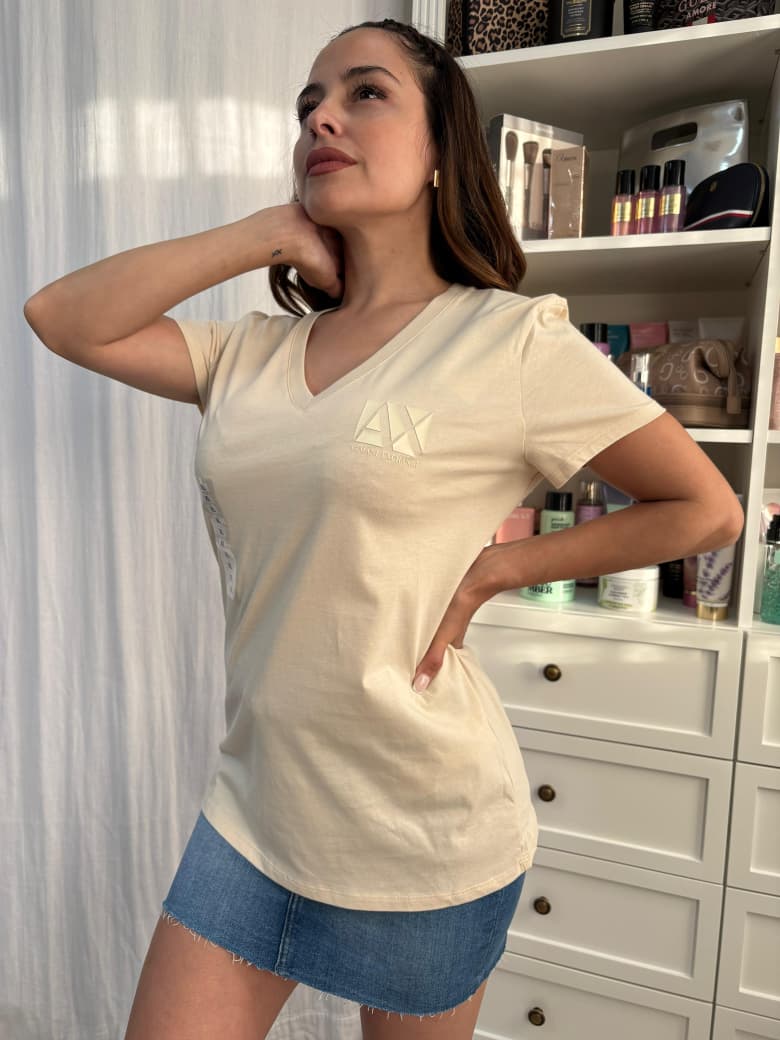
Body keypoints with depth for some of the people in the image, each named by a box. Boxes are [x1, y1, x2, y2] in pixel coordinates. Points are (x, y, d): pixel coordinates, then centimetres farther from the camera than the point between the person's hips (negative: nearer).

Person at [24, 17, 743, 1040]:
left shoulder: (511, 338, -13)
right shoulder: (255, 352, 3)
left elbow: (707, 511, -7)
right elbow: (62, 317, -4)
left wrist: (489, 568, -13)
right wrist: (266, 232, -6)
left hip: (423, 831, -3)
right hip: (255, 804, 4)